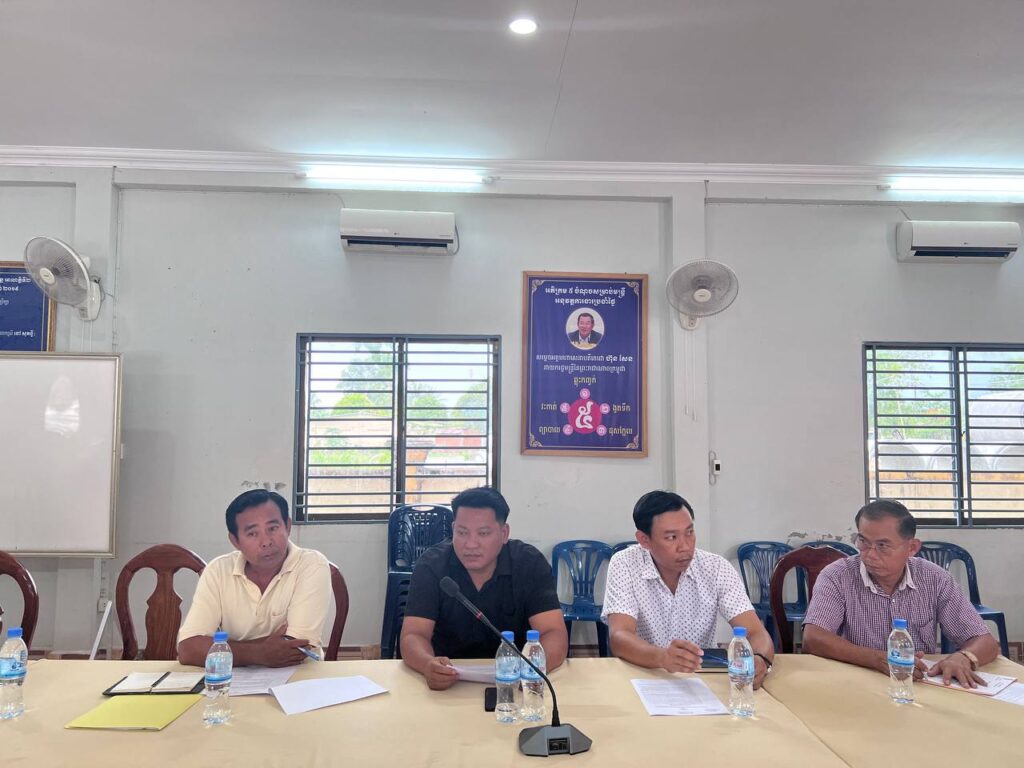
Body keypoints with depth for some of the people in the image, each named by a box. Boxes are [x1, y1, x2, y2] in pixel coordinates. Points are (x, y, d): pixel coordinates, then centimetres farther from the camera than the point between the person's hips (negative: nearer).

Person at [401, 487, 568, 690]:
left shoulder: (530, 564, -10)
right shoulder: (431, 565, -10)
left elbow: (554, 634, -15)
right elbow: (413, 636, -15)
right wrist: (428, 664, -38)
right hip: (447, 680, 0)